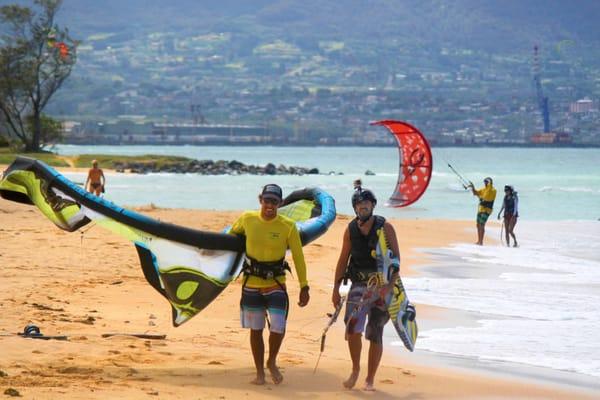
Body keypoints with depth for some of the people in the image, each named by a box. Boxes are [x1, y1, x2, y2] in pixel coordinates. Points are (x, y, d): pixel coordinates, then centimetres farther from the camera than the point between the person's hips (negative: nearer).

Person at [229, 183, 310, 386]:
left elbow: (298, 258, -6)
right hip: (252, 284, 2)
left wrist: (304, 287, -7)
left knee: (278, 327, -12)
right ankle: (259, 372, 22)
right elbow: (231, 234, 17)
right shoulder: (247, 219, -5)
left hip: (276, 284, -2)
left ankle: (272, 362, 16)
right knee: (255, 330, 9)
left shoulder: (288, 226, -9)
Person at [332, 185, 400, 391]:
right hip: (359, 284, 2)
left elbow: (396, 258, -8)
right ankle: (355, 369, 9)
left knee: (375, 335, 2)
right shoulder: (351, 230, 3)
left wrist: (390, 284, -21)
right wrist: (336, 289, 6)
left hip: (381, 287, -1)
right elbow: (343, 260, 9)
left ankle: (370, 380, 13)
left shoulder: (385, 228, -5)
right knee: (353, 330, -15)